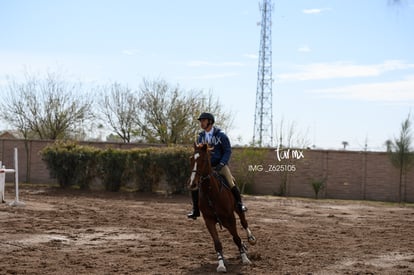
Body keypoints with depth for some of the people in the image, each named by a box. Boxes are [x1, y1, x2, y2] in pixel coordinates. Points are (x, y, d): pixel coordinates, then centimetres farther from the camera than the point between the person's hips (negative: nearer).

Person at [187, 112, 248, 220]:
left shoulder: (221, 135, -8)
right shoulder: (201, 137, 5)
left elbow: (228, 151, -8)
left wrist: (221, 164, -19)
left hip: (220, 165, -4)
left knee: (231, 183, -17)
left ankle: (239, 203, 8)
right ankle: (195, 210, 2)